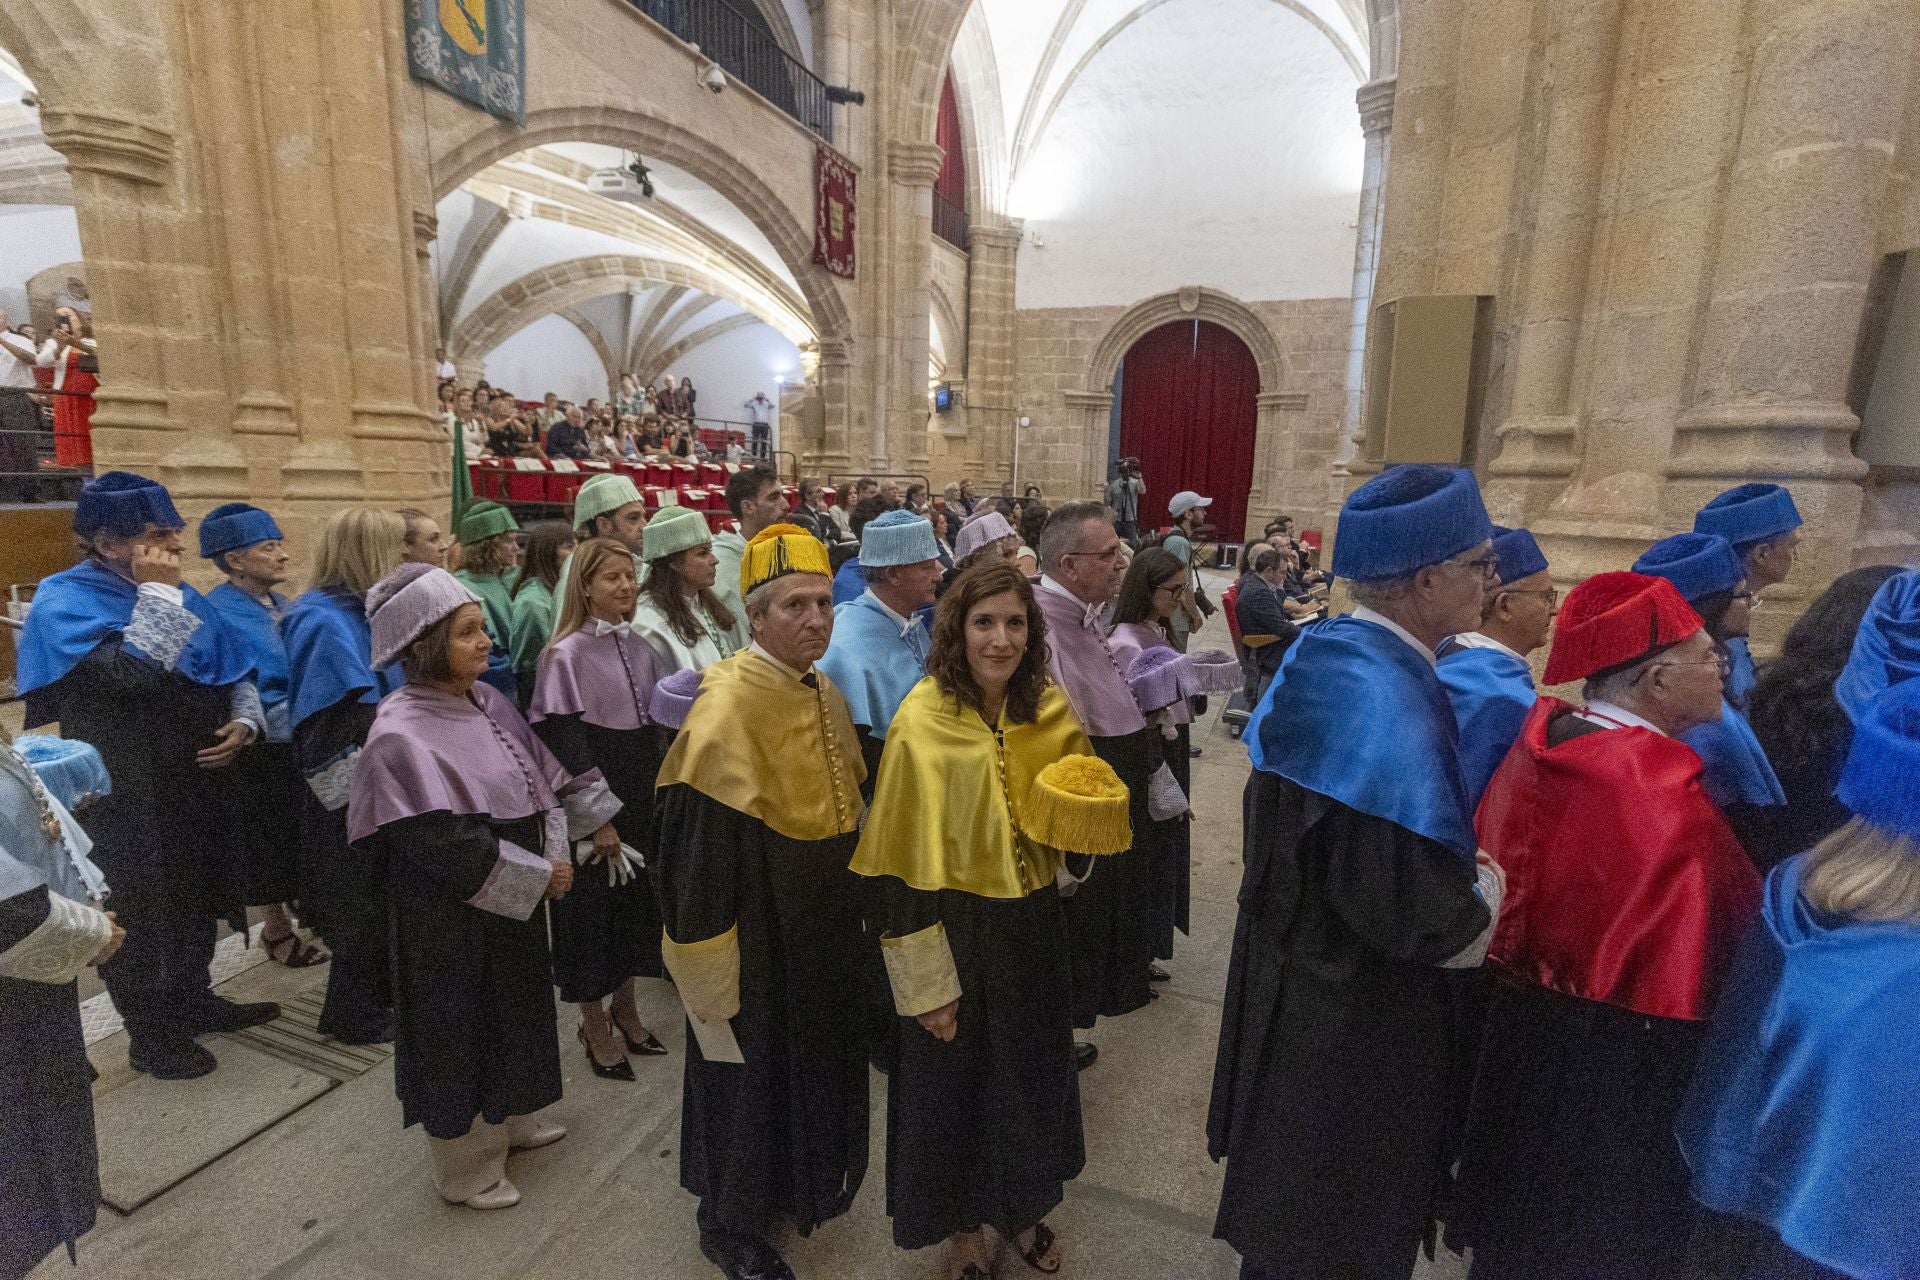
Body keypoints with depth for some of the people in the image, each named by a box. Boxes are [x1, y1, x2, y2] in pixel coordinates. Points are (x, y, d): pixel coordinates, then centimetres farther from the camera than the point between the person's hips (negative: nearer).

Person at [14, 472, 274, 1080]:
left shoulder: (176, 594, 8)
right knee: (138, 912, 6)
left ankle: (194, 999, 35)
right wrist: (155, 592, -21)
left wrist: (245, 721, -6)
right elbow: (135, 671, -31)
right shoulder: (65, 602, -13)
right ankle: (151, 1034, 22)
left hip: (193, 782, 7)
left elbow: (237, 669, 12)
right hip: (126, 796, -6)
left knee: (195, 897, 18)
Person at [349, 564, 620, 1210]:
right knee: (459, 1029, 11)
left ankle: (507, 1119, 47)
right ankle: (464, 1167, 33)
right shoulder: (401, 734, -24)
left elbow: (543, 769, 11)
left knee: (511, 1010, 23)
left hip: (511, 902, 8)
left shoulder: (486, 701, -1)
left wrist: (595, 819, 10)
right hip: (450, 919, -8)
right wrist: (538, 874, -21)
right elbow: (444, 842, -28)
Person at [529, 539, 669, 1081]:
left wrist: (659, 800, 9)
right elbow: (568, 753, -16)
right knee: (594, 906, 8)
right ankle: (594, 1024, 29)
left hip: (639, 796, 6)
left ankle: (624, 1006, 38)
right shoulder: (567, 654, -15)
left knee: (636, 900, 17)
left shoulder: (638, 647, 5)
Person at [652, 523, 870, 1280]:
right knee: (750, 1070, 14)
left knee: (813, 1064, 25)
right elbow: (698, 846, -23)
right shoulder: (727, 708, -25)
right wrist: (710, 968, -17)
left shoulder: (827, 697, 0)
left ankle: (800, 1183, 51)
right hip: (756, 940, -7)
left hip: (824, 937, 8)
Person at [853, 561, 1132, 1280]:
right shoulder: (922, 723, -20)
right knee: (955, 1082, 15)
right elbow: (905, 865, -16)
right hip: (955, 931, -4)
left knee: (1029, 1076, 21)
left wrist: (1086, 821, -14)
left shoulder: (1051, 710, -6)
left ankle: (1018, 1206, 49)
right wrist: (927, 987, -13)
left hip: (1033, 927, 4)